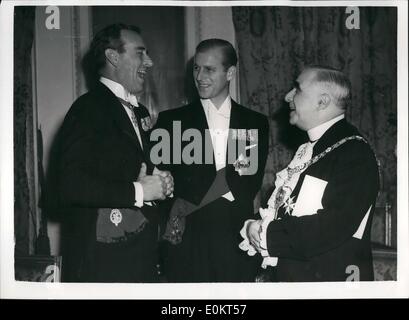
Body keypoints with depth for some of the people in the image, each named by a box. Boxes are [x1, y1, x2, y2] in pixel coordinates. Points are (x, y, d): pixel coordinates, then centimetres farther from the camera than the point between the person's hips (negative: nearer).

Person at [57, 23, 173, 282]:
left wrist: (159, 182, 5)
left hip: (143, 251, 8)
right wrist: (138, 191, -18)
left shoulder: (139, 111, 17)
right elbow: (70, 186, -21)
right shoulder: (89, 108, -11)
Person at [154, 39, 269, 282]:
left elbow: (252, 183, 0)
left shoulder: (256, 123, 8)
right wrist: (230, 176, -10)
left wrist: (191, 203, -8)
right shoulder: (172, 120, 5)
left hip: (238, 241, 1)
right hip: (188, 241, -1)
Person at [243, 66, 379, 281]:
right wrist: (254, 227, -9)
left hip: (331, 277, -7)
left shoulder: (355, 153, -16)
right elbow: (278, 207, 11)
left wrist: (268, 236, -18)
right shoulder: (306, 150, 10)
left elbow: (333, 229, -26)